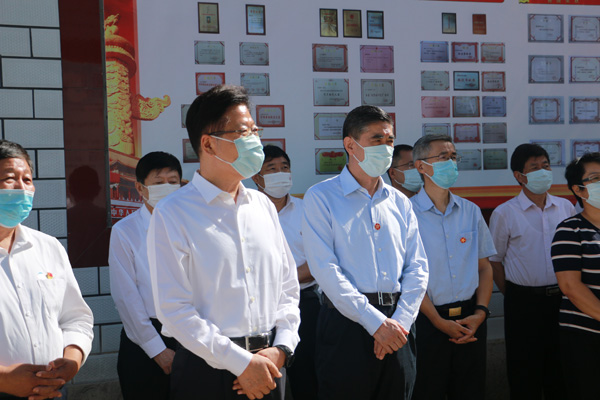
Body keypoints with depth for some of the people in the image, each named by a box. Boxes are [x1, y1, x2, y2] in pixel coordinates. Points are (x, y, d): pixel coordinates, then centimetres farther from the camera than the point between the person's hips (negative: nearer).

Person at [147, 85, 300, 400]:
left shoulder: (263, 206, 8)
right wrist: (240, 362, -15)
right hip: (207, 372, -5)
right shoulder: (172, 214, -9)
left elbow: (288, 287, 11)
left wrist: (281, 348, -4)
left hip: (268, 366, 5)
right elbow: (173, 309, -14)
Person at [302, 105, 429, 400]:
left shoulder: (400, 202, 13)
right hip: (347, 323, -4)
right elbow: (325, 269, -12)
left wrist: (400, 320, -6)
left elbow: (417, 267, 9)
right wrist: (375, 321, -15)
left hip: (397, 325, 5)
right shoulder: (321, 197, -3)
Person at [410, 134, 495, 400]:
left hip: (471, 320, 4)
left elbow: (484, 267, 9)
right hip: (428, 321, -4)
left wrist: (480, 312, -4)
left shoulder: (471, 211, 9)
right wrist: (439, 321, -12)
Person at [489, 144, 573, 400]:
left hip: (561, 298, 4)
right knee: (525, 373, 6)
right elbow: (495, 261, 0)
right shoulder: (504, 213, -5)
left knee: (561, 369, 14)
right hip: (524, 302, -3)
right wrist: (514, 297, -1)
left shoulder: (566, 208, 6)